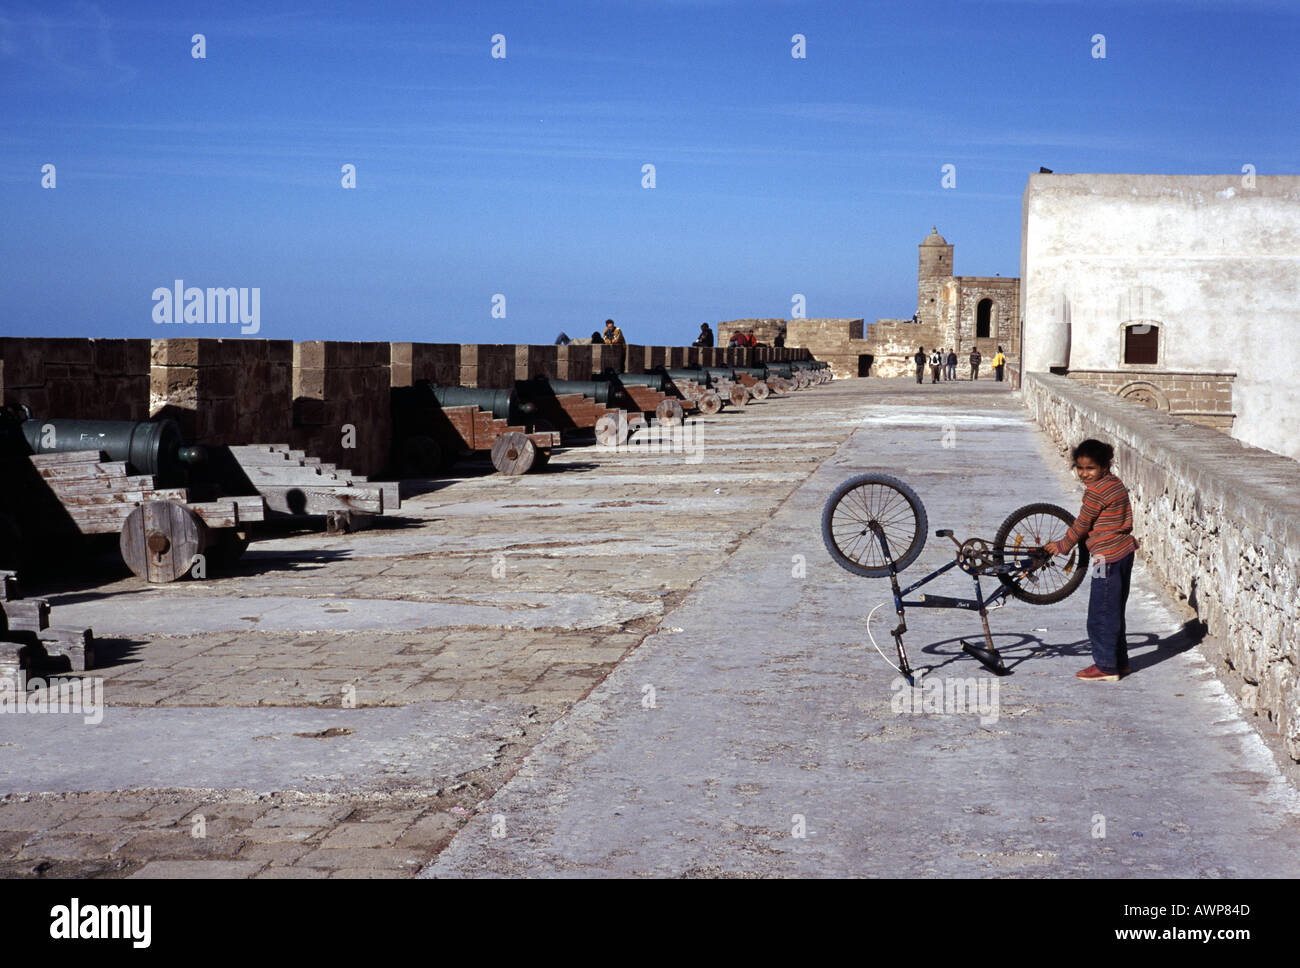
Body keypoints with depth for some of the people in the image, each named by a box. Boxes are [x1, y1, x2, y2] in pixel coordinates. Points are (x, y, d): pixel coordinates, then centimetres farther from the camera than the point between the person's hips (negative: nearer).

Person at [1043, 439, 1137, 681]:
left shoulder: (1096, 491, -19)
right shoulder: (1115, 483, 10)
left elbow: (1081, 525, -10)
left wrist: (1062, 546, 5)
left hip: (1108, 558, -10)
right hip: (1124, 552, 10)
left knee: (1101, 614, -1)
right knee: (1114, 611, 19)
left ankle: (1106, 667, 5)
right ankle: (1119, 661, 27)